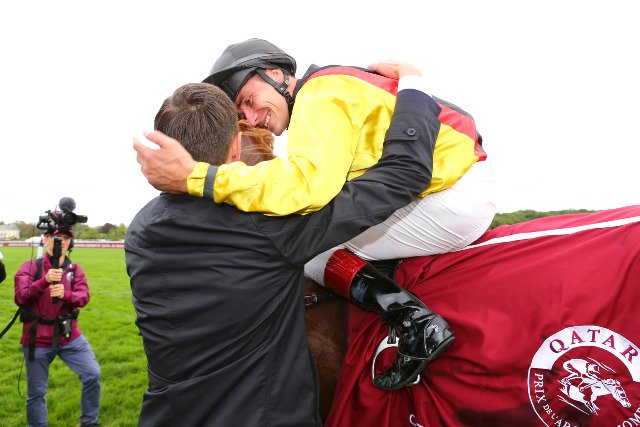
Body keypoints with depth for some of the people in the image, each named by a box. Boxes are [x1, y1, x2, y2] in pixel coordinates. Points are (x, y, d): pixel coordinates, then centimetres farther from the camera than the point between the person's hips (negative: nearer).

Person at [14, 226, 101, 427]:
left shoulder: (75, 270, 4)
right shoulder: (30, 267, -3)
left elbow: (83, 297, -11)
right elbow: (20, 298, -16)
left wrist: (65, 294, -32)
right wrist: (44, 281, -32)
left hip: (70, 337, 2)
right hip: (38, 340, -2)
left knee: (93, 375, -1)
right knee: (36, 392, 8)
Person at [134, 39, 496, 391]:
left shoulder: (321, 96, -12)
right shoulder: (338, 89, 18)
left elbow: (310, 181, -30)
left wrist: (194, 177, -29)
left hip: (453, 198, -10)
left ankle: (413, 321, -10)